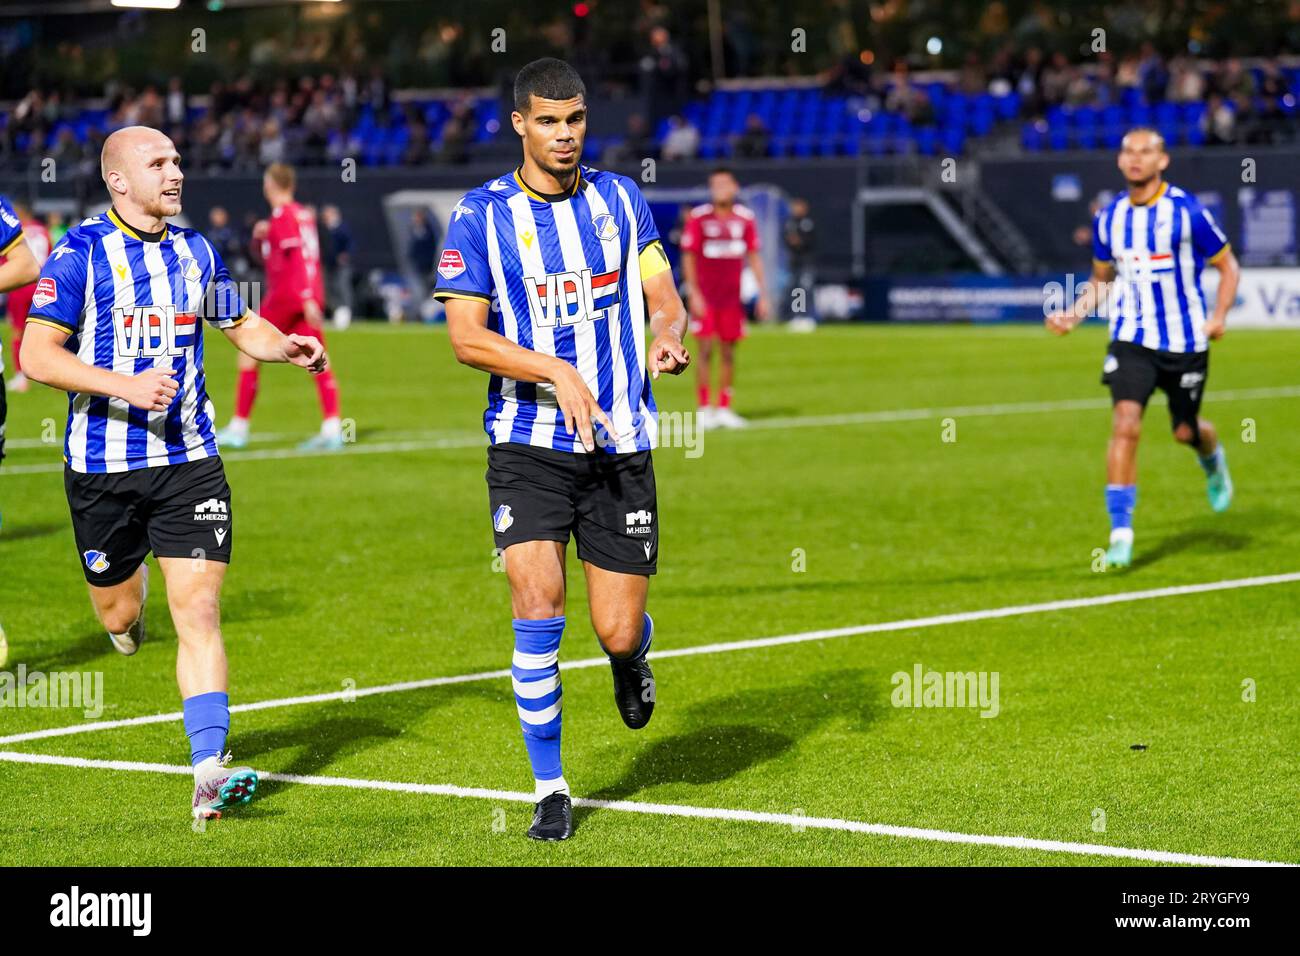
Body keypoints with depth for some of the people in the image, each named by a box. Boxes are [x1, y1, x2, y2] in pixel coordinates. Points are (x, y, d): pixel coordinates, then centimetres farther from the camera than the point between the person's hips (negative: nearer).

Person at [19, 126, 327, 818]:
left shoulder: (196, 252, 8)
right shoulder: (79, 253, -7)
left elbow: (241, 325, 22)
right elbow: (36, 355, -12)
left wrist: (286, 347, 0)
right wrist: (125, 385, -23)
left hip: (189, 458, 3)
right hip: (104, 463, -2)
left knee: (198, 612, -9)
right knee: (118, 615, 8)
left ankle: (209, 772, -12)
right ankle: (131, 592, 47)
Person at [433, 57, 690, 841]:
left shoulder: (620, 199, 6)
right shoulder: (480, 215, -3)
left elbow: (664, 295, 6)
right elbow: (466, 337, -8)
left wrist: (668, 335, -19)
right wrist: (556, 372, -21)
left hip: (621, 445, 2)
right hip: (528, 445, -2)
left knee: (618, 630, 0)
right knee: (537, 603, -16)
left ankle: (632, 657, 40)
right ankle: (550, 789, -1)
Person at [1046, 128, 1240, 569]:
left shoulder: (1187, 212, -11)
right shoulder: (1109, 218, 1)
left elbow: (1227, 265, -2)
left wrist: (1219, 314, -17)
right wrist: (1074, 314, 0)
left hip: (1186, 341, -2)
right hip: (1131, 339, 2)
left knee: (1186, 430, 11)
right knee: (1125, 424, -17)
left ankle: (1214, 462, 51)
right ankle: (1120, 533, -16)